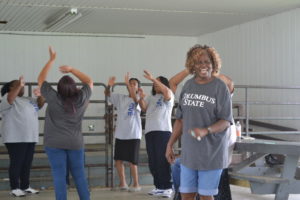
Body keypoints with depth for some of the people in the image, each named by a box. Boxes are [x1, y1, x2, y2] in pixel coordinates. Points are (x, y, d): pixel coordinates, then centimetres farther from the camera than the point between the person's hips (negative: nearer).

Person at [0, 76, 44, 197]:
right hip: (15, 138, -8)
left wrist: (39, 95, -1)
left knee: (27, 163, 11)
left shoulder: (28, 100, 21)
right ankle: (15, 188, 3)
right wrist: (19, 85, -30)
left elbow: (40, 104, 20)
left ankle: (25, 186, 19)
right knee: (16, 163, -4)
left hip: (30, 137, 8)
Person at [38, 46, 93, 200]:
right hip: (75, 143, 2)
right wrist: (71, 70, 10)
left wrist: (51, 60, 9)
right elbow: (89, 81, 13)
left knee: (59, 176, -4)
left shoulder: (53, 98, -9)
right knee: (79, 175, 10)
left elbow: (41, 79, 4)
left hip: (55, 143, -2)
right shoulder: (81, 98, -5)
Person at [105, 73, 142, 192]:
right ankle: (122, 183, 19)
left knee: (132, 161, -2)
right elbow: (107, 94, 0)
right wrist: (109, 86, -23)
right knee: (118, 159, 8)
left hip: (133, 135, -5)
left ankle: (136, 184, 11)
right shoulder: (120, 98, 9)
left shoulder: (138, 100, -4)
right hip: (120, 134, 5)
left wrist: (128, 83, -37)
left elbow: (135, 98, -28)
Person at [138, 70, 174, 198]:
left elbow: (166, 90, -19)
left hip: (163, 131, -6)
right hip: (150, 132, 7)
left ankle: (167, 187, -7)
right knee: (152, 161, 6)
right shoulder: (151, 98, 23)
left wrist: (152, 78, -23)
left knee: (163, 160, -10)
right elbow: (144, 108, 8)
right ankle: (159, 186, 14)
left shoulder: (168, 97, 4)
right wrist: (141, 98, -12)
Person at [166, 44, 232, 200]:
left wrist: (205, 131, -27)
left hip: (211, 152, -5)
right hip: (188, 152, 5)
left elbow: (226, 121, -11)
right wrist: (170, 144, 10)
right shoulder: (188, 86, 7)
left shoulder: (220, 87, -8)